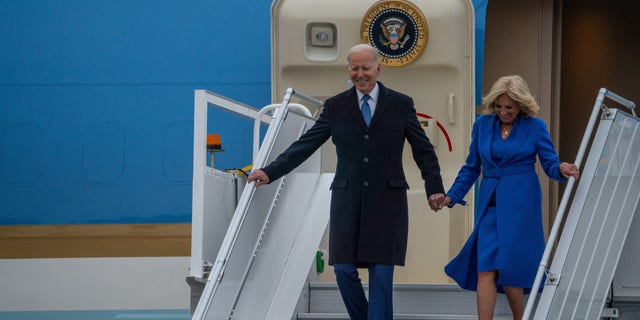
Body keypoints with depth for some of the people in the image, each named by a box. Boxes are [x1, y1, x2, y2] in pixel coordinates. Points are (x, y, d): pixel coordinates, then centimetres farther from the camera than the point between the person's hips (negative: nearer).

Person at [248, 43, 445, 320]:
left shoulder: (401, 104, 5)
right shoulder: (335, 106, 8)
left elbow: (423, 150, 7)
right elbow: (305, 145, 6)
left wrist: (434, 189, -2)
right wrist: (270, 172, -2)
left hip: (387, 201, -2)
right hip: (348, 200, 2)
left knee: (381, 272, -5)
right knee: (344, 269, -2)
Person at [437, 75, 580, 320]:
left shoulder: (535, 126, -1)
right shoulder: (482, 125, 7)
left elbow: (550, 164, 1)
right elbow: (472, 167, 15)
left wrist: (561, 169, -22)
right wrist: (452, 195, 7)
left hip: (520, 203, -3)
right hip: (489, 201, 3)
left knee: (509, 267, -4)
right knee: (485, 269, -7)